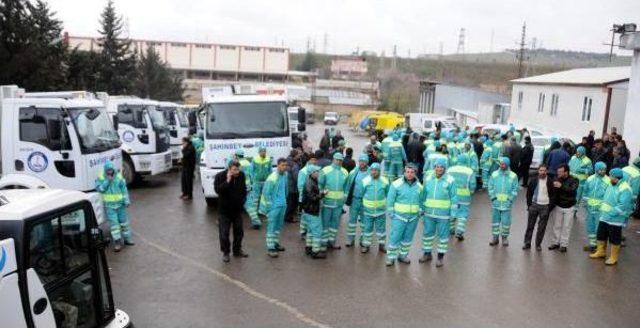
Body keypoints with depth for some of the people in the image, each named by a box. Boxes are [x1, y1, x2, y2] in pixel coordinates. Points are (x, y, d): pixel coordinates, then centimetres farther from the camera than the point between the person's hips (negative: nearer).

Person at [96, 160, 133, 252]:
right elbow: (99, 188, -10)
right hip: (109, 205, -2)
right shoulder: (101, 177, -4)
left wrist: (126, 200, -3)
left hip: (120, 203, 2)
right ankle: (117, 242, -1)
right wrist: (107, 181, -19)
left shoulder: (119, 176, 0)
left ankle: (127, 238, 26)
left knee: (124, 221, 12)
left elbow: (124, 189, 2)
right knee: (113, 223, -6)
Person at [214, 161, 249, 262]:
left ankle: (237, 250, 28)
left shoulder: (241, 175, -2)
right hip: (225, 209, -4)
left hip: (237, 208, 4)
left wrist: (243, 199, 6)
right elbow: (217, 190, -29)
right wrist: (227, 181, -34)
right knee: (224, 232, -1)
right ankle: (225, 252, 14)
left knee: (239, 230, 12)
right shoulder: (220, 176, -15)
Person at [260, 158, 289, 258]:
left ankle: (275, 243, 31)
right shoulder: (272, 178, -19)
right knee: (272, 227, -3)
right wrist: (270, 206, -14)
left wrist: (284, 200, 15)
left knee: (279, 226, 17)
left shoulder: (285, 175, 3)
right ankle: (270, 248, 1)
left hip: (282, 205, 7)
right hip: (274, 206, -7)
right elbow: (266, 193, -15)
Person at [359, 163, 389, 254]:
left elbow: (388, 194, 8)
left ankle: (381, 245, 27)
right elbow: (359, 194, 1)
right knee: (367, 228, 9)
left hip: (380, 210, 1)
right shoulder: (365, 180, -9)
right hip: (368, 210, -1)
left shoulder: (384, 181, -5)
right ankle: (366, 245, 22)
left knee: (381, 228, 11)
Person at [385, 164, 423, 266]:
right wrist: (391, 213, -8)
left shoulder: (419, 186, 2)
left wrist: (420, 212, 6)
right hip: (399, 216, -3)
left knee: (408, 238, 13)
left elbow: (421, 201, 13)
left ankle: (403, 255, 28)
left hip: (413, 217, 4)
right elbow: (390, 200, -5)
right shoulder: (396, 184, -9)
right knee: (395, 237, -3)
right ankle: (391, 257, 9)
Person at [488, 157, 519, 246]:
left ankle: (505, 237, 19)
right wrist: (493, 197, -5)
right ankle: (495, 237, 20)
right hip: (495, 203, 2)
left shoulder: (513, 176, -1)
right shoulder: (494, 174, 1)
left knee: (506, 221, 2)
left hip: (507, 203, -1)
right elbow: (490, 187, 4)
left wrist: (510, 198, -8)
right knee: (495, 220, 9)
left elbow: (515, 189, 1)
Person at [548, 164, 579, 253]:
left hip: (569, 207, -2)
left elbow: (572, 190, -29)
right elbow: (553, 191, -6)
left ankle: (564, 245, 13)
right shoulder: (557, 179, -3)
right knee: (556, 226, 10)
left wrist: (561, 186, -40)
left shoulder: (574, 180, -11)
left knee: (566, 227, 5)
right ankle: (556, 242, 22)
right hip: (558, 206, 2)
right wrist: (555, 186, -26)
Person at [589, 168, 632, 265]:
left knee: (614, 240, 5)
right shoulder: (611, 186, 10)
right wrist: (602, 210, 10)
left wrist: (611, 213, -23)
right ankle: (601, 252, 35)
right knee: (601, 236, 18)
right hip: (604, 217, 8)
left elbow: (623, 205, -25)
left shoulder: (625, 189, -19)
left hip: (615, 220, -8)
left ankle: (613, 258, 18)